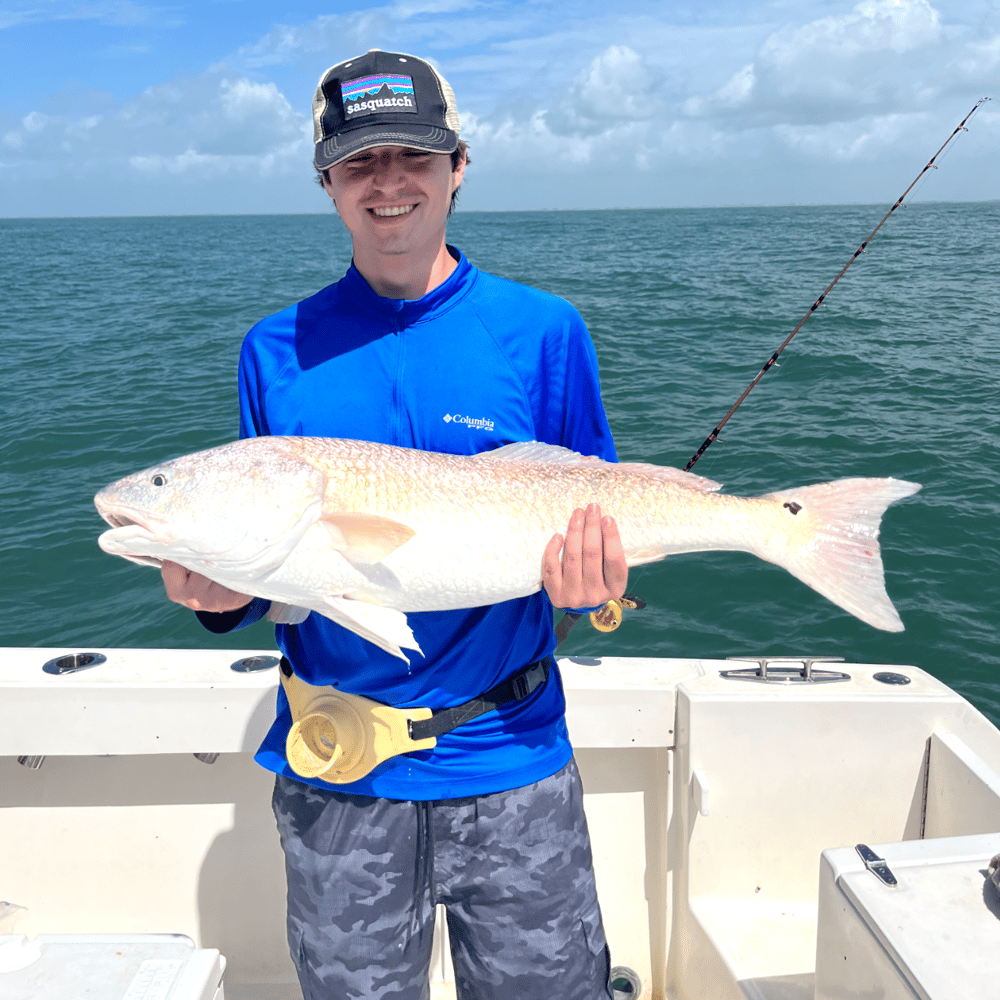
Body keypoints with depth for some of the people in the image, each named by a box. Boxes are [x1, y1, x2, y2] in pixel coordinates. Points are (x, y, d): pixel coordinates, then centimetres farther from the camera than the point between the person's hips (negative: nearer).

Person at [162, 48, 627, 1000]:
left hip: (509, 765, -1)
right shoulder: (276, 350, 1)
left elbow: (594, 523, -1)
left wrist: (587, 580, -22)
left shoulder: (542, 332, -4)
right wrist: (215, 591, -15)